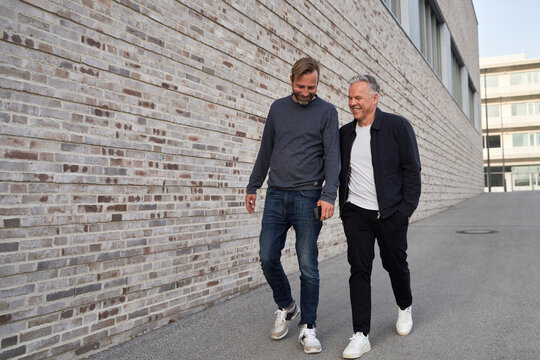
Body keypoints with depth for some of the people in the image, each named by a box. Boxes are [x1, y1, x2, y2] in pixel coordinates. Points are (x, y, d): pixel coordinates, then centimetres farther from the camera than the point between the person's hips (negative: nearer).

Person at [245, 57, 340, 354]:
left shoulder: (327, 112, 3)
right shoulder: (278, 108, 13)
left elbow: (332, 157, -4)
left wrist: (329, 196, -17)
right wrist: (253, 186, 16)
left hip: (308, 198, -3)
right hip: (276, 196, 4)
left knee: (308, 266, -1)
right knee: (268, 258, 3)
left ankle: (307, 327, 15)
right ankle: (286, 307, 28)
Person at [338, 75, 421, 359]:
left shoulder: (397, 126, -4)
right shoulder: (345, 133, 9)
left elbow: (412, 170, -4)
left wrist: (406, 209, -10)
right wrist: (343, 211, 11)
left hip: (390, 213, -2)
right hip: (356, 213, 3)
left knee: (395, 264, 11)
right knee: (359, 270, -1)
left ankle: (404, 307, 42)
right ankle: (361, 335, 5)